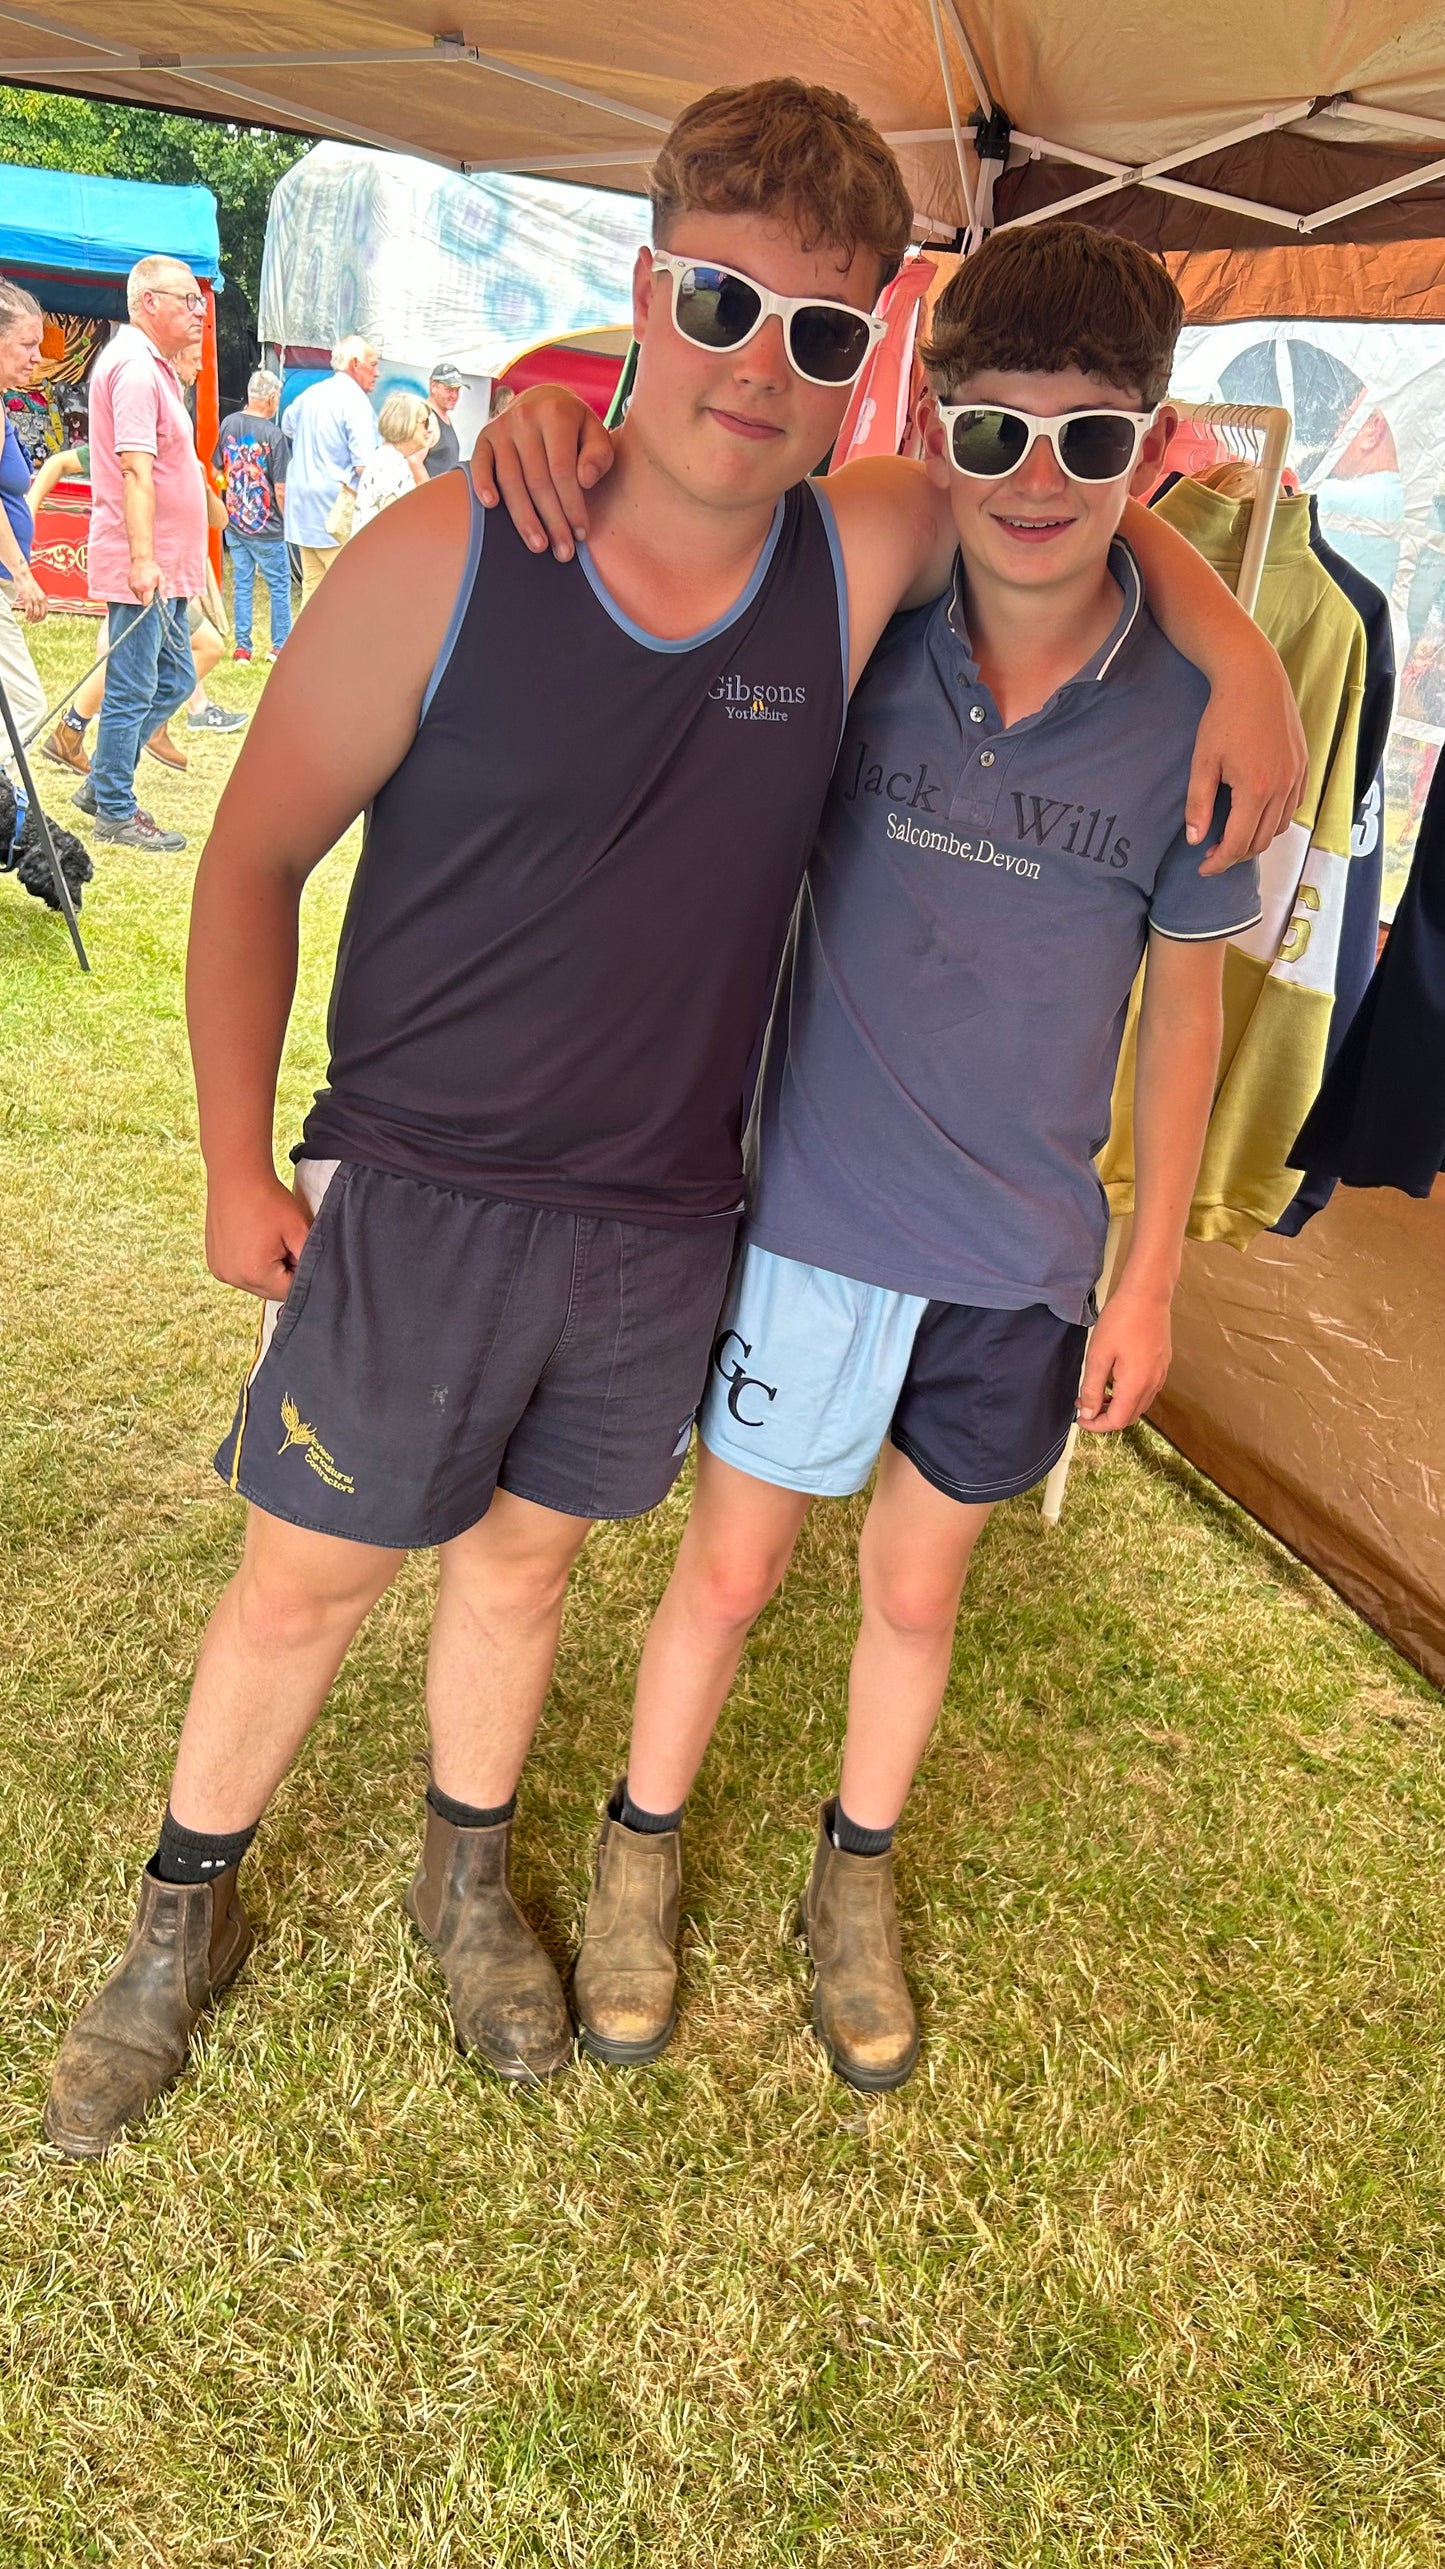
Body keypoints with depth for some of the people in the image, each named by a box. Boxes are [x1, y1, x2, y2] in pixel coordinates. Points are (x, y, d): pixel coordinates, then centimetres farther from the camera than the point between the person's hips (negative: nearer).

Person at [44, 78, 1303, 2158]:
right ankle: (186, 1913, 38)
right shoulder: (442, 559, -14)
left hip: (663, 1229, 3)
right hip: (409, 1203, -2)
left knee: (522, 1560, 21)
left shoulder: (864, 564, -6)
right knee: (302, 1588, 11)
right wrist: (238, 1164, -4)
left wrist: (1238, 648, -2)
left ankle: (465, 1879, 48)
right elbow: (255, 857, -5)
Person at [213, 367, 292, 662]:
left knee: (242, 584, 13)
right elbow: (279, 489, -16)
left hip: (234, 524, 5)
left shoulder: (229, 423, 0)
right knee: (279, 586, 10)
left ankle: (242, 647, 14)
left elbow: (216, 469, 10)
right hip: (266, 527, -5)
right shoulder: (273, 435, -17)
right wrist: (284, 518, 1)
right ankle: (281, 646, 15)